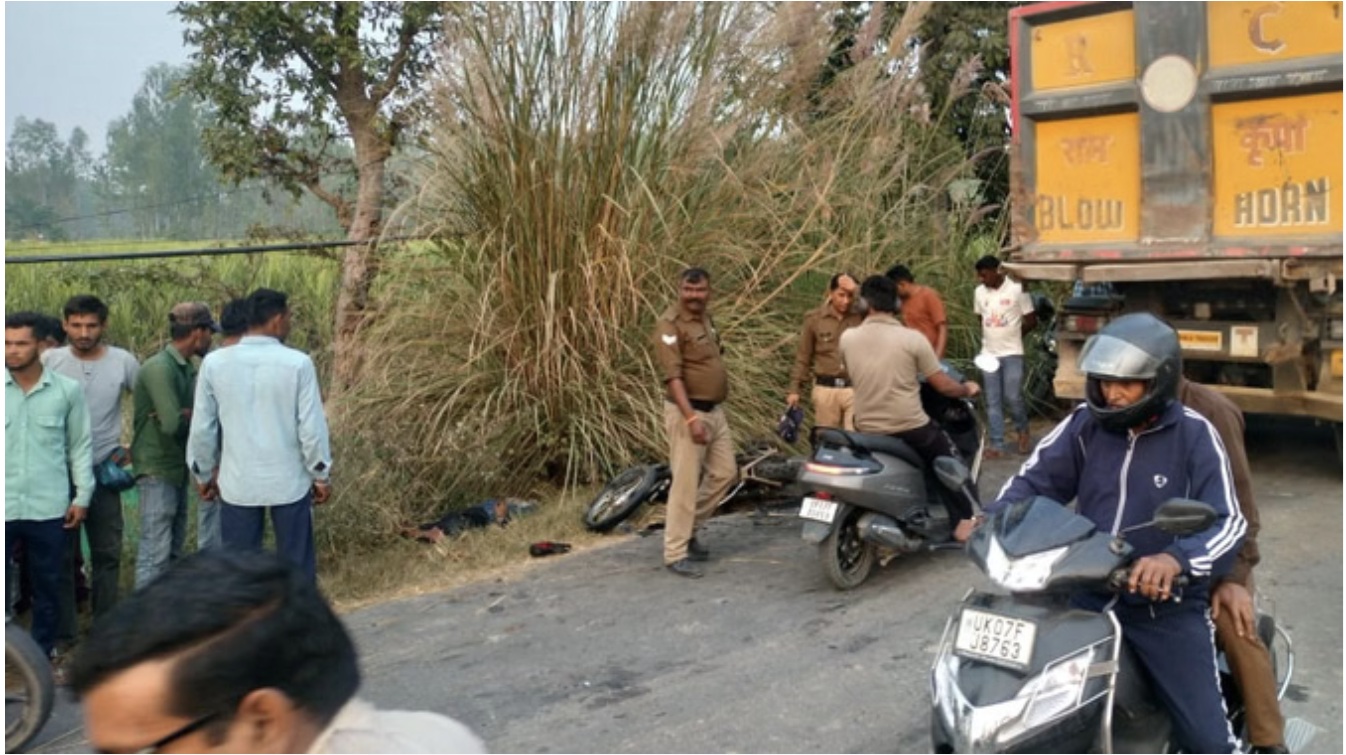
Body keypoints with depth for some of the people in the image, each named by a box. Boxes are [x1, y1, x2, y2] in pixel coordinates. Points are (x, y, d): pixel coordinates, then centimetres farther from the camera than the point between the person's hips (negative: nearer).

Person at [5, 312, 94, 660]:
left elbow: (81, 445, 6)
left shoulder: (67, 390, -1)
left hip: (48, 508, 1)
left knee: (47, 589, 12)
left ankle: (40, 659, 27)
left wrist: (82, 496, 2)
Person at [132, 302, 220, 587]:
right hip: (157, 470, -9)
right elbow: (172, 423, -25)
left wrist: (185, 415, -16)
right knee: (155, 552, -6)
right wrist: (193, 416, -5)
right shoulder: (159, 368, -17)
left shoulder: (187, 368, 10)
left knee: (173, 551, 14)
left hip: (178, 469, 9)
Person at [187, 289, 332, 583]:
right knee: (296, 566, 10)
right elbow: (311, 426, -9)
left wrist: (203, 474, 16)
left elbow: (202, 427, 2)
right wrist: (321, 474, 4)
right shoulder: (297, 363, -11)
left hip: (237, 483, 2)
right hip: (289, 482, -2)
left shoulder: (215, 363, -4)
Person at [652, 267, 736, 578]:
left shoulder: (706, 318, 12)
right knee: (686, 482, -6)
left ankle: (688, 529, 28)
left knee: (724, 473, 14)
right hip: (687, 412, -9)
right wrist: (691, 418, -29)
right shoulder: (670, 323, -15)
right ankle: (675, 553, 3)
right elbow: (673, 376, -22)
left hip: (715, 410, 9)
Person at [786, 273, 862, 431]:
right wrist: (795, 389, 5)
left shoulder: (862, 317, 2)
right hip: (825, 388, 1)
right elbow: (803, 356, 7)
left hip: (856, 388, -1)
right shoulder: (814, 318, 2)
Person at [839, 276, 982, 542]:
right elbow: (944, 386, -4)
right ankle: (967, 521, 21)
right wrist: (967, 389, 17)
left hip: (867, 430, 3)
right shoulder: (912, 338, -10)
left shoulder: (847, 338, -2)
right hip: (910, 428, -3)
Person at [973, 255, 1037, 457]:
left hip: (1012, 353, -4)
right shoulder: (979, 292, 5)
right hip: (988, 354, 4)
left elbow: (1031, 321, -2)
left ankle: (1023, 431, 21)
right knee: (993, 402, 3)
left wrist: (1012, 333, 2)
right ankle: (997, 445, 7)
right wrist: (993, 335, 7)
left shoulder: (1017, 290, -8)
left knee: (1014, 397, -6)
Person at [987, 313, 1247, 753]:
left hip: (1165, 603, -3)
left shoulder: (1194, 435, -10)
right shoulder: (1085, 423, 0)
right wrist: (989, 519, -19)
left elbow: (1229, 523, -17)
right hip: (1086, 592, 3)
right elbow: (1035, 479, 1)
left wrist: (1176, 559, -38)